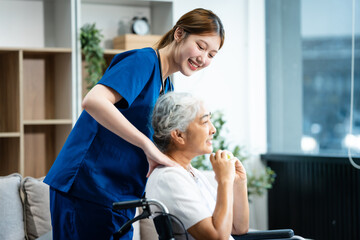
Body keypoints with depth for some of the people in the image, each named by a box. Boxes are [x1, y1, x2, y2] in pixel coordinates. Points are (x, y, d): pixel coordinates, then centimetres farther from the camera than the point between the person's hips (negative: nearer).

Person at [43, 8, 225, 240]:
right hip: (88, 188, -9)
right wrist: (148, 146, -29)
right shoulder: (143, 61, -12)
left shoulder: (166, 86, 17)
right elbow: (93, 101, -29)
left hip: (119, 196, 9)